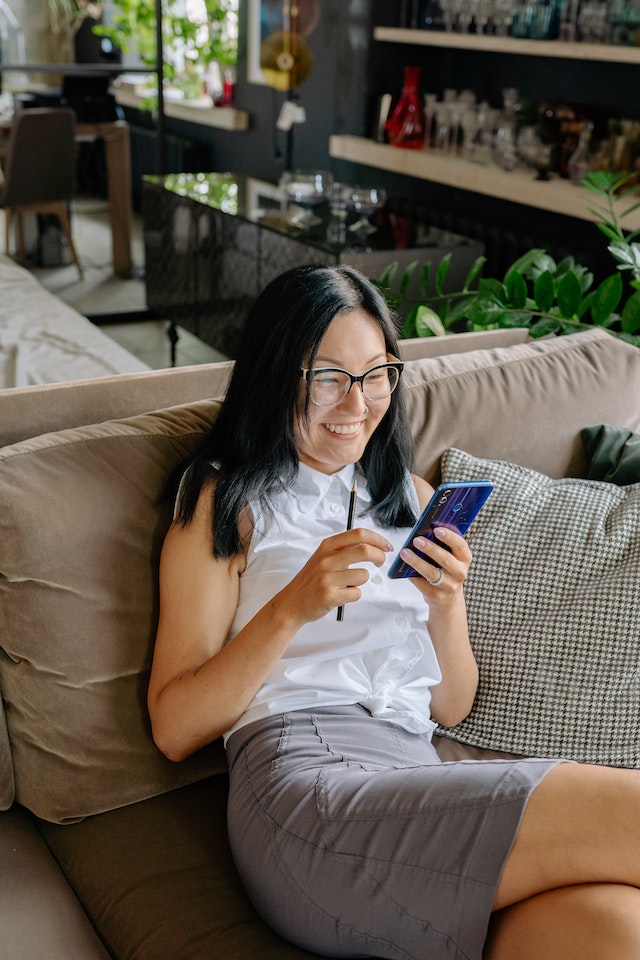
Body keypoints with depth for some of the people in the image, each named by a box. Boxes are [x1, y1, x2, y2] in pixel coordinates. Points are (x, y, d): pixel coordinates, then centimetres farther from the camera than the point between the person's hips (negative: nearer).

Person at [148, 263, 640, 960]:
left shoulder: (412, 498, 22)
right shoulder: (227, 501, 7)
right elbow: (173, 730, 0)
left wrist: (446, 607, -3)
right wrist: (293, 607, -13)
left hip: (419, 784, 5)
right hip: (304, 783, -4)